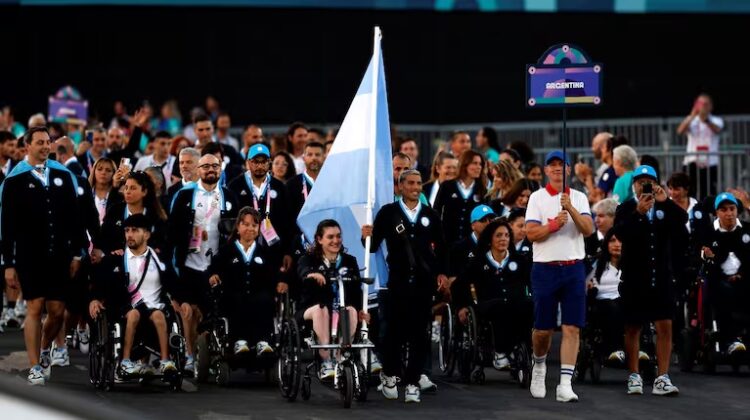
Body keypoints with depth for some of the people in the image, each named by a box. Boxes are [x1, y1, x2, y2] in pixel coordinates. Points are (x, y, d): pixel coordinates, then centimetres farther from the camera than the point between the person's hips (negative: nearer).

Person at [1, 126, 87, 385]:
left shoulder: (64, 176, 9)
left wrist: (78, 252, 4)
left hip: (59, 256, 3)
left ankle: (44, 349, 31)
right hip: (29, 257, -3)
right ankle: (35, 367, 3)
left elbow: (75, 216, 10)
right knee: (35, 309, -4)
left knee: (57, 312, 4)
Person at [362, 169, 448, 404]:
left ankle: (412, 382, 6)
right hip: (398, 281, -2)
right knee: (394, 331, -1)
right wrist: (368, 237, -22)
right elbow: (374, 245, -1)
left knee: (419, 334, 1)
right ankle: (389, 374, 20)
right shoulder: (388, 213, 3)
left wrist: (442, 273, 6)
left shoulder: (430, 216, 11)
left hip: (424, 283, 2)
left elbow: (441, 248, 16)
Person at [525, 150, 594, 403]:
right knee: (543, 329, 4)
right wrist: (554, 224, -19)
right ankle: (539, 364, 34)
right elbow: (531, 233, -6)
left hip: (574, 268, 1)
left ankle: (565, 384, -8)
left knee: (572, 328, -6)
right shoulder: (537, 198, 2)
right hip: (545, 268, -1)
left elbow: (588, 230, -5)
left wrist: (570, 208, -17)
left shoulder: (579, 198, 8)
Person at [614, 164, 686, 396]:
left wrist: (665, 202, -20)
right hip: (635, 278, -2)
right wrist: (638, 213, -27)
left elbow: (682, 220, -9)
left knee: (665, 326, -3)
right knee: (633, 327, 6)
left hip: (661, 278, 2)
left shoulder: (665, 208, 9)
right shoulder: (626, 208, 1)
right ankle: (634, 376, 16)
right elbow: (621, 233, -16)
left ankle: (662, 379, -1)